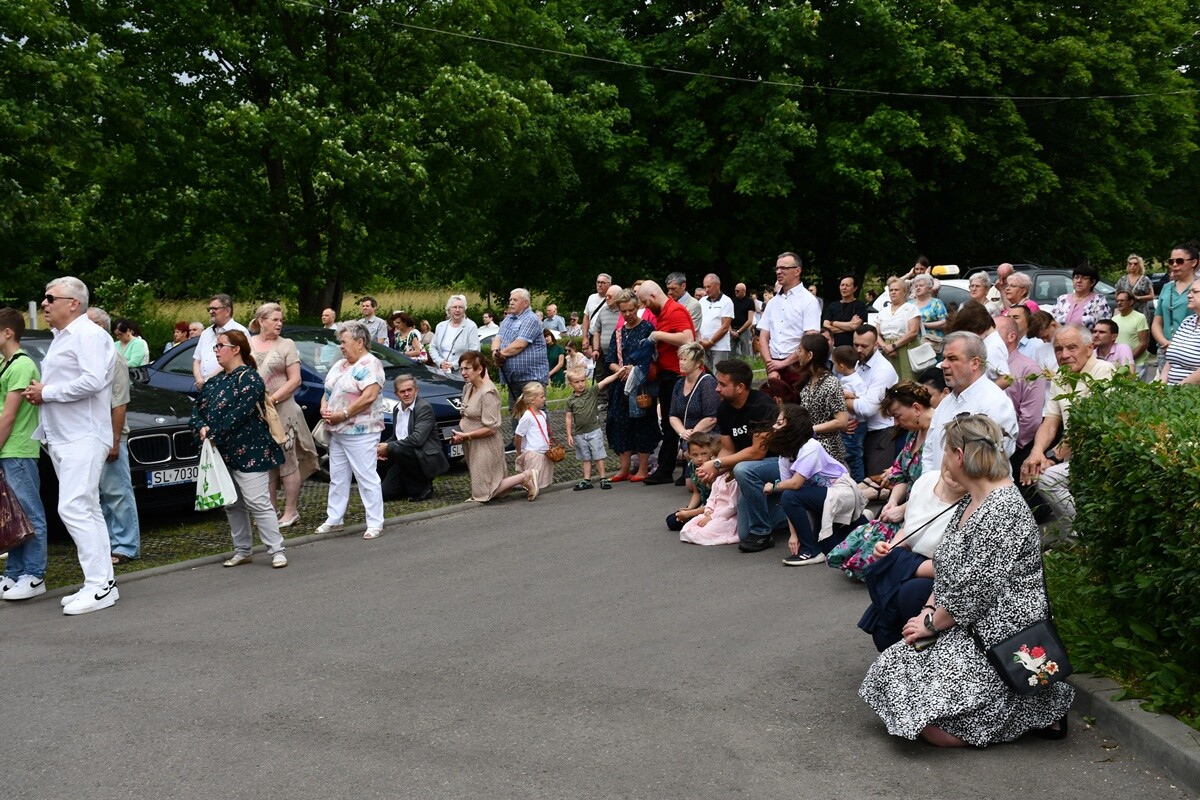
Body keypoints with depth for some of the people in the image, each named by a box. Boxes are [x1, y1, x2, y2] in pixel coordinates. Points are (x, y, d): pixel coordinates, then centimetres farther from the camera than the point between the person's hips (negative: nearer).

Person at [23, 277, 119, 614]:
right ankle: (102, 582, 16)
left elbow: (92, 381, -24)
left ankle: (100, 585, -12)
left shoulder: (89, 335, -11)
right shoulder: (60, 338, 20)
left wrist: (47, 392, -14)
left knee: (75, 509, -15)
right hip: (61, 438, 10)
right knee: (85, 510, 11)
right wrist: (37, 392, 7)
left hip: (82, 438, -10)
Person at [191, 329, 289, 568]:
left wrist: (214, 435, -17)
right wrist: (201, 428, -7)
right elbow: (197, 408, 14)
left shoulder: (248, 379, -10)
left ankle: (277, 551, -5)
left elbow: (239, 414, -20)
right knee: (232, 505, 12)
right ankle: (242, 550, 22)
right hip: (222, 454, 9)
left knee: (258, 503, -10)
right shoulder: (215, 381, 15)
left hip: (248, 452, -9)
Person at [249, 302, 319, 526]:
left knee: (287, 460, -1)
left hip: (283, 411, -3)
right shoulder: (247, 345, 9)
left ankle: (291, 511, 5)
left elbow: (295, 380, -4)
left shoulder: (286, 345, 2)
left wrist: (272, 399, -14)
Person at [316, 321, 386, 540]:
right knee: (337, 477, 14)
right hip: (337, 431, 9)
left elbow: (369, 396, -22)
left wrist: (343, 414, -20)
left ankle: (375, 523, -2)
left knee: (367, 477, -6)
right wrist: (324, 408, -1)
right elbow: (327, 392, 21)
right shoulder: (339, 365, 16)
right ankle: (334, 519, 22)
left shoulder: (370, 364, -11)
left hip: (360, 432, -9)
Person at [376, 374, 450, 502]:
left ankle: (423, 488, -14)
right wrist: (382, 448, -6)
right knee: (386, 493, -3)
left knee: (399, 450, -33)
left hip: (427, 460, -7)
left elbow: (417, 439, -27)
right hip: (405, 458, 7)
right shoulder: (397, 409, 10)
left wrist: (388, 447, -23)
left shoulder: (424, 408, -16)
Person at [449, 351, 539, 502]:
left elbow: (490, 428, -22)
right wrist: (459, 430, -3)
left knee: (484, 493, -2)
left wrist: (466, 436, -19)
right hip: (471, 445, 9)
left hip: (486, 446, -9)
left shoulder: (488, 393, -23)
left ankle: (526, 477, 6)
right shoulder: (468, 387, 3)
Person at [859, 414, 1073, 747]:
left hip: (999, 638, -11)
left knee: (934, 726, -17)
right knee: (893, 665, 3)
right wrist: (930, 610, 1)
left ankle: (1035, 708, 1)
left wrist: (932, 624, -10)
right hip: (967, 629, 11)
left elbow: (974, 592, -22)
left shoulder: (1002, 511, -21)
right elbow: (947, 570, 16)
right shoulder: (970, 503, 12)